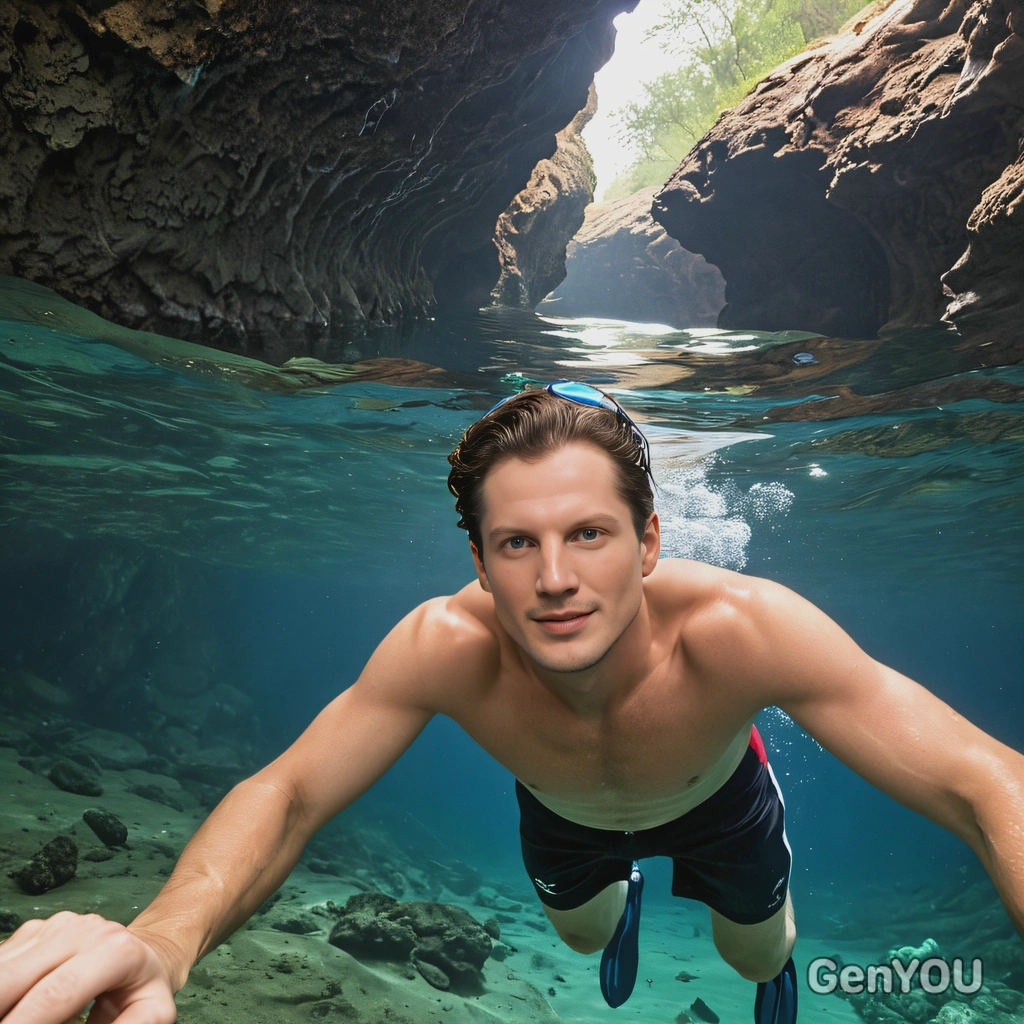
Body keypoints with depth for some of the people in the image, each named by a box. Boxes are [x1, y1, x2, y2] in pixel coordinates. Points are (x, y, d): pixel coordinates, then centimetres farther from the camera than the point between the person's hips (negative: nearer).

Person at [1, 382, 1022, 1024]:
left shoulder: (737, 627, -46)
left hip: (715, 800, -1)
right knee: (582, 936, 27)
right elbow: (286, 792, -36)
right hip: (564, 811, 2)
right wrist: (164, 938, -56)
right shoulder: (445, 647, -41)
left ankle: (777, 940, 59)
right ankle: (623, 896, 66)